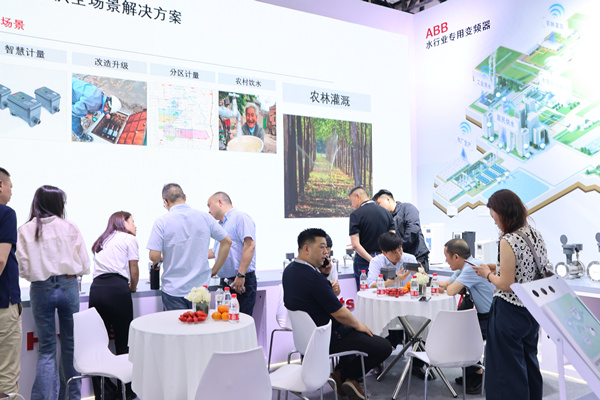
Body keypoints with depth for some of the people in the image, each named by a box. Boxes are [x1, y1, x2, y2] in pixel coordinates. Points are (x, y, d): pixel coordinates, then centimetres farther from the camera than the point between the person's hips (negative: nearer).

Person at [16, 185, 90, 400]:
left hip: (41, 291, 1)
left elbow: (23, 269, -2)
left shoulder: (25, 231, -2)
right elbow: (84, 265, -2)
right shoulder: (70, 228, -4)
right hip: (68, 287, 0)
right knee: (71, 345, 13)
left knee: (46, 350, 10)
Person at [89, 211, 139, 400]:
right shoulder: (129, 239, 11)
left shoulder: (101, 241, 28)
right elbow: (134, 271, 8)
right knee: (123, 342, 4)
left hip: (96, 289, 6)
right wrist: (133, 287, 26)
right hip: (117, 290, -5)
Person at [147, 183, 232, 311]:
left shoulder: (162, 221, -9)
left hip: (173, 290, -2)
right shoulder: (205, 217, 1)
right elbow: (227, 242, 6)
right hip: (201, 288, 3)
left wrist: (159, 259, 11)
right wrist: (214, 271, 12)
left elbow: (154, 256, -13)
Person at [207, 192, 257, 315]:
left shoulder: (240, 217, -8)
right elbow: (215, 252, 35)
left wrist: (241, 275, -25)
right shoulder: (221, 225, 22)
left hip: (242, 282, -9)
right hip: (225, 282, 9)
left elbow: (249, 246, -21)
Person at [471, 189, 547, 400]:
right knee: (529, 360, 23)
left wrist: (488, 274, -4)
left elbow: (506, 284, -22)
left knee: (508, 366, 5)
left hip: (509, 311, -8)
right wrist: (496, 268, 11)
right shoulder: (536, 234, 3)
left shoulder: (508, 241, -23)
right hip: (533, 309, 9)